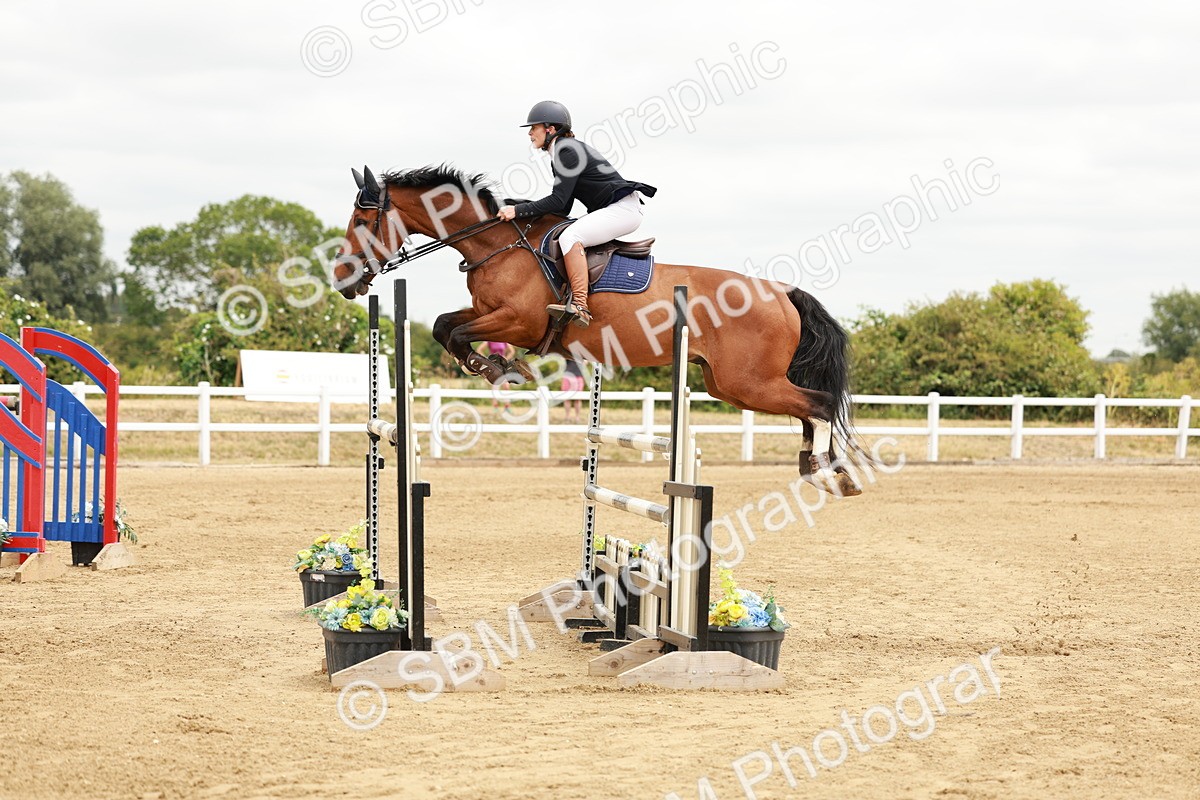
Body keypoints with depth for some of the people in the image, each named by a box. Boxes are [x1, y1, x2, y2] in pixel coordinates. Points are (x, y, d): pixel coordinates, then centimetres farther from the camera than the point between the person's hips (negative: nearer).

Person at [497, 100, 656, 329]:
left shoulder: (568, 152, -15)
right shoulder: (559, 155, 16)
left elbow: (558, 202, -21)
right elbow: (563, 208, 17)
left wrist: (518, 211, -20)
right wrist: (525, 213, 7)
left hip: (623, 209, -11)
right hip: (609, 210, 11)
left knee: (569, 236, -29)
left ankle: (580, 306, -38)